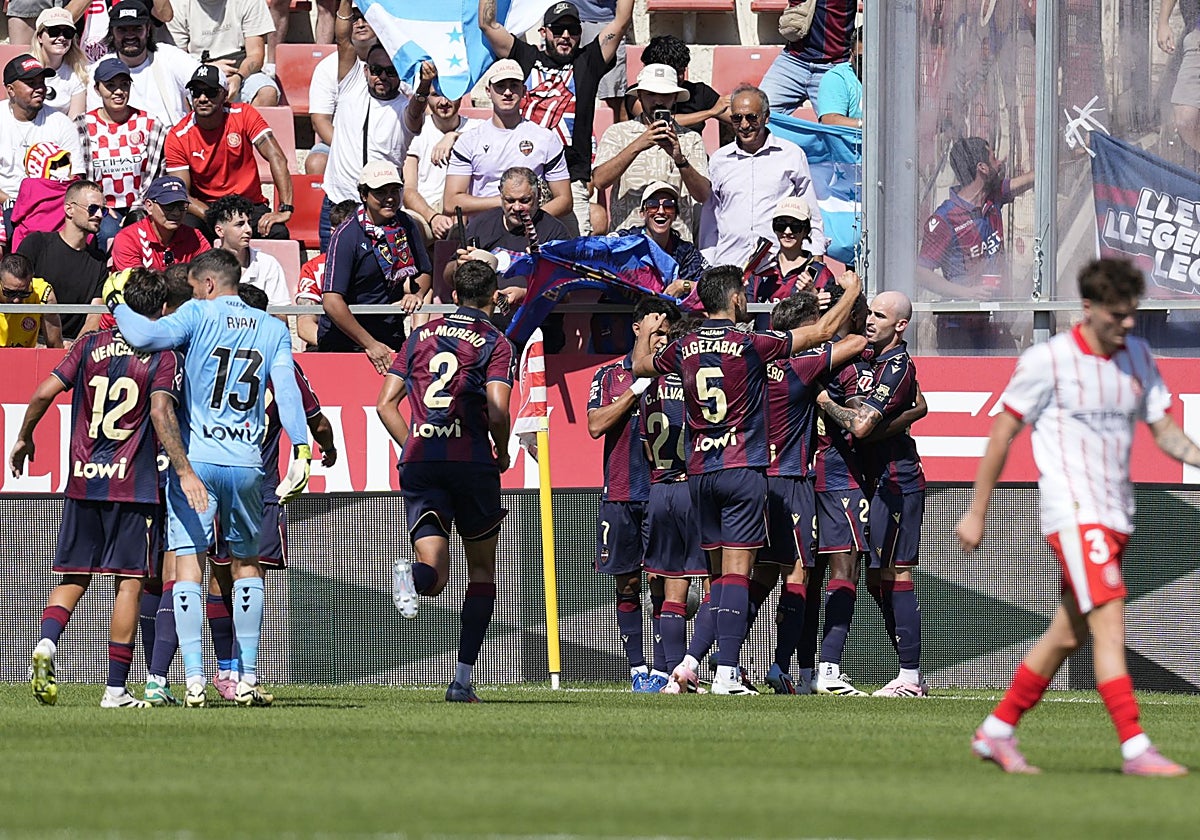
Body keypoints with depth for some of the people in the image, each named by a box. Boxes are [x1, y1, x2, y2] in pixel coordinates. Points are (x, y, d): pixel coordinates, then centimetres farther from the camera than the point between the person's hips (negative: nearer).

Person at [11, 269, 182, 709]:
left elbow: (43, 394, 1)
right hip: (134, 485, -4)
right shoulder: (164, 358, -4)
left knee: (74, 577, 13)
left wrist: (23, 439, 16)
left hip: (82, 481, 4)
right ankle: (116, 688, 0)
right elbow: (160, 413, -20)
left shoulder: (91, 345, 7)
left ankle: (46, 644, -14)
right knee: (129, 582, 2)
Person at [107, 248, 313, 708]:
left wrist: (116, 303, 0)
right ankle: (247, 679, 12)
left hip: (194, 462, -3)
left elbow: (144, 335, -17)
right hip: (247, 463, 3)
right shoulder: (273, 329, 9)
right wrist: (300, 453, -8)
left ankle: (194, 681, -11)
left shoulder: (199, 314, -2)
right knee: (247, 563, 16)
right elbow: (287, 391, -2)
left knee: (188, 563, -2)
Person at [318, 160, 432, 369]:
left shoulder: (405, 225, 4)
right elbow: (332, 302, -21)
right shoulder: (347, 236, -14)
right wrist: (370, 344, -21)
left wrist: (417, 294, -4)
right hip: (344, 342, -5)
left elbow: (425, 273, 20)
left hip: (393, 336, 5)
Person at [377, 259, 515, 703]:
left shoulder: (420, 336, 15)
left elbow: (386, 404, 11)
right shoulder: (495, 343, 1)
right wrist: (501, 454, 7)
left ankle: (412, 577, -39)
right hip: (472, 461, -3)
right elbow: (498, 414, -11)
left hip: (419, 462, 3)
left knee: (435, 575, 0)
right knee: (482, 569, 14)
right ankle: (463, 679, 6)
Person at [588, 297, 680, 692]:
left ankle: (661, 670, -8)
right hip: (620, 494, 2)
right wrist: (636, 389, -6)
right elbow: (596, 425, -1)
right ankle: (637, 667, 9)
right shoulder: (610, 375, 11)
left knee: (661, 583, -7)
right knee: (627, 586, 4)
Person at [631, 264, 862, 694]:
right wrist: (851, 290, 14)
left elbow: (641, 365, 27)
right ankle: (726, 672, -12)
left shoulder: (684, 347, 5)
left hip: (699, 471, 5)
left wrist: (646, 331, 47)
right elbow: (821, 331, -2)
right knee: (737, 572, -6)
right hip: (743, 468, -5)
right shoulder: (749, 344, -9)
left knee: (719, 573, 15)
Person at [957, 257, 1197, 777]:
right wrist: (977, 513, 1)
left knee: (1069, 634, 12)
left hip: (1116, 515, 7)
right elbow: (1002, 434, -1)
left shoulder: (1137, 357, 10)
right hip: (1072, 513, -7)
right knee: (1110, 623, -18)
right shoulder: (1047, 360, -8)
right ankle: (1135, 748, -22)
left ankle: (997, 732, 25)